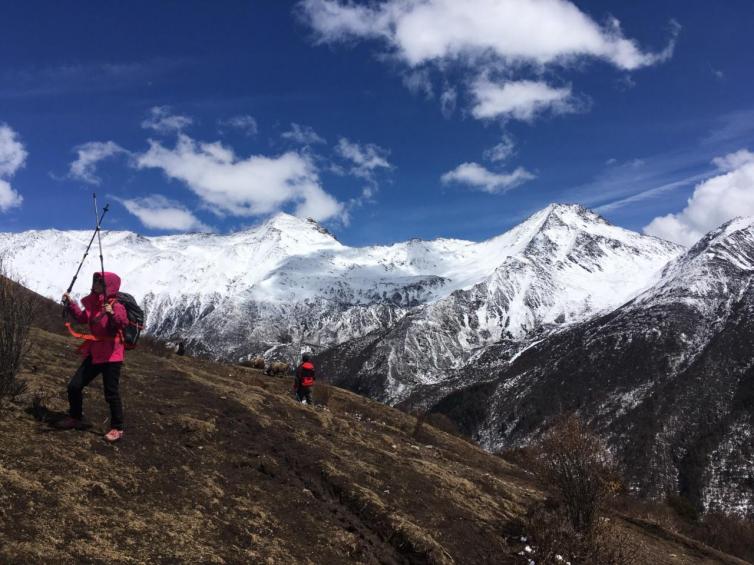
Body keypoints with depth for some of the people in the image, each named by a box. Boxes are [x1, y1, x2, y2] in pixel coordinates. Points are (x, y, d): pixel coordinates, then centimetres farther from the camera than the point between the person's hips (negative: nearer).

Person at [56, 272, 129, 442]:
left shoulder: (116, 306, -16)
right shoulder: (93, 304, 8)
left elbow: (123, 322, -33)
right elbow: (82, 318, 24)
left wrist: (112, 314, -50)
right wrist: (70, 304, 16)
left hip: (111, 356, -8)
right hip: (94, 354, 8)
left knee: (111, 393, -4)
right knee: (74, 386, 13)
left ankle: (117, 429, 7)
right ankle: (76, 418, 33)